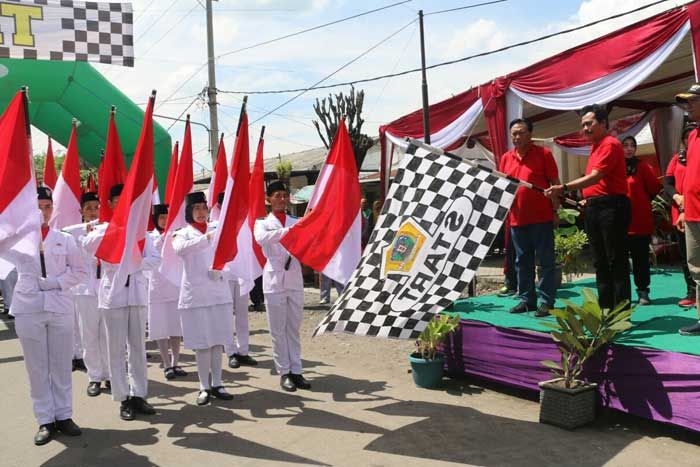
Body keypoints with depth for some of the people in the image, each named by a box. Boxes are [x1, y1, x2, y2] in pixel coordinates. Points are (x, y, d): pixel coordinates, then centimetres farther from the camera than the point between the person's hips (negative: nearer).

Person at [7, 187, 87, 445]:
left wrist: (56, 282, -8)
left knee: (62, 364, 6)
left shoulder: (65, 239, 6)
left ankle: (64, 415, 17)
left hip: (59, 307, 1)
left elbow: (79, 271, 7)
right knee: (37, 366, 4)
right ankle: (45, 420, 13)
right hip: (28, 308, -1)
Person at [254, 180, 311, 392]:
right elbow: (262, 239, -23)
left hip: (295, 280, 3)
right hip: (274, 281, -2)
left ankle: (296, 370, 14)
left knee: (294, 328, 8)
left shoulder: (297, 222, 10)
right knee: (278, 330, 3)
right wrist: (289, 231, -36)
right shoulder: (263, 223, 1)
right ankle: (284, 372, 11)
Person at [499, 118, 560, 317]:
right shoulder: (506, 158, 10)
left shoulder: (543, 154, -2)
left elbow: (555, 183, -1)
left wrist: (556, 209, -6)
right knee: (522, 262, 11)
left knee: (545, 261, 1)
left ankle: (546, 301, 8)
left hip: (541, 218, -5)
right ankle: (526, 299, 21)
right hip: (517, 218, 5)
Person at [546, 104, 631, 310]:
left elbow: (595, 177, -21)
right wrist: (588, 199, 12)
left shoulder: (610, 144, -10)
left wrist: (564, 188, -26)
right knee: (600, 263, 12)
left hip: (611, 207, -10)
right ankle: (605, 309, 19)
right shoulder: (595, 147, 20)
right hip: (594, 208, 10)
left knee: (616, 262, -6)